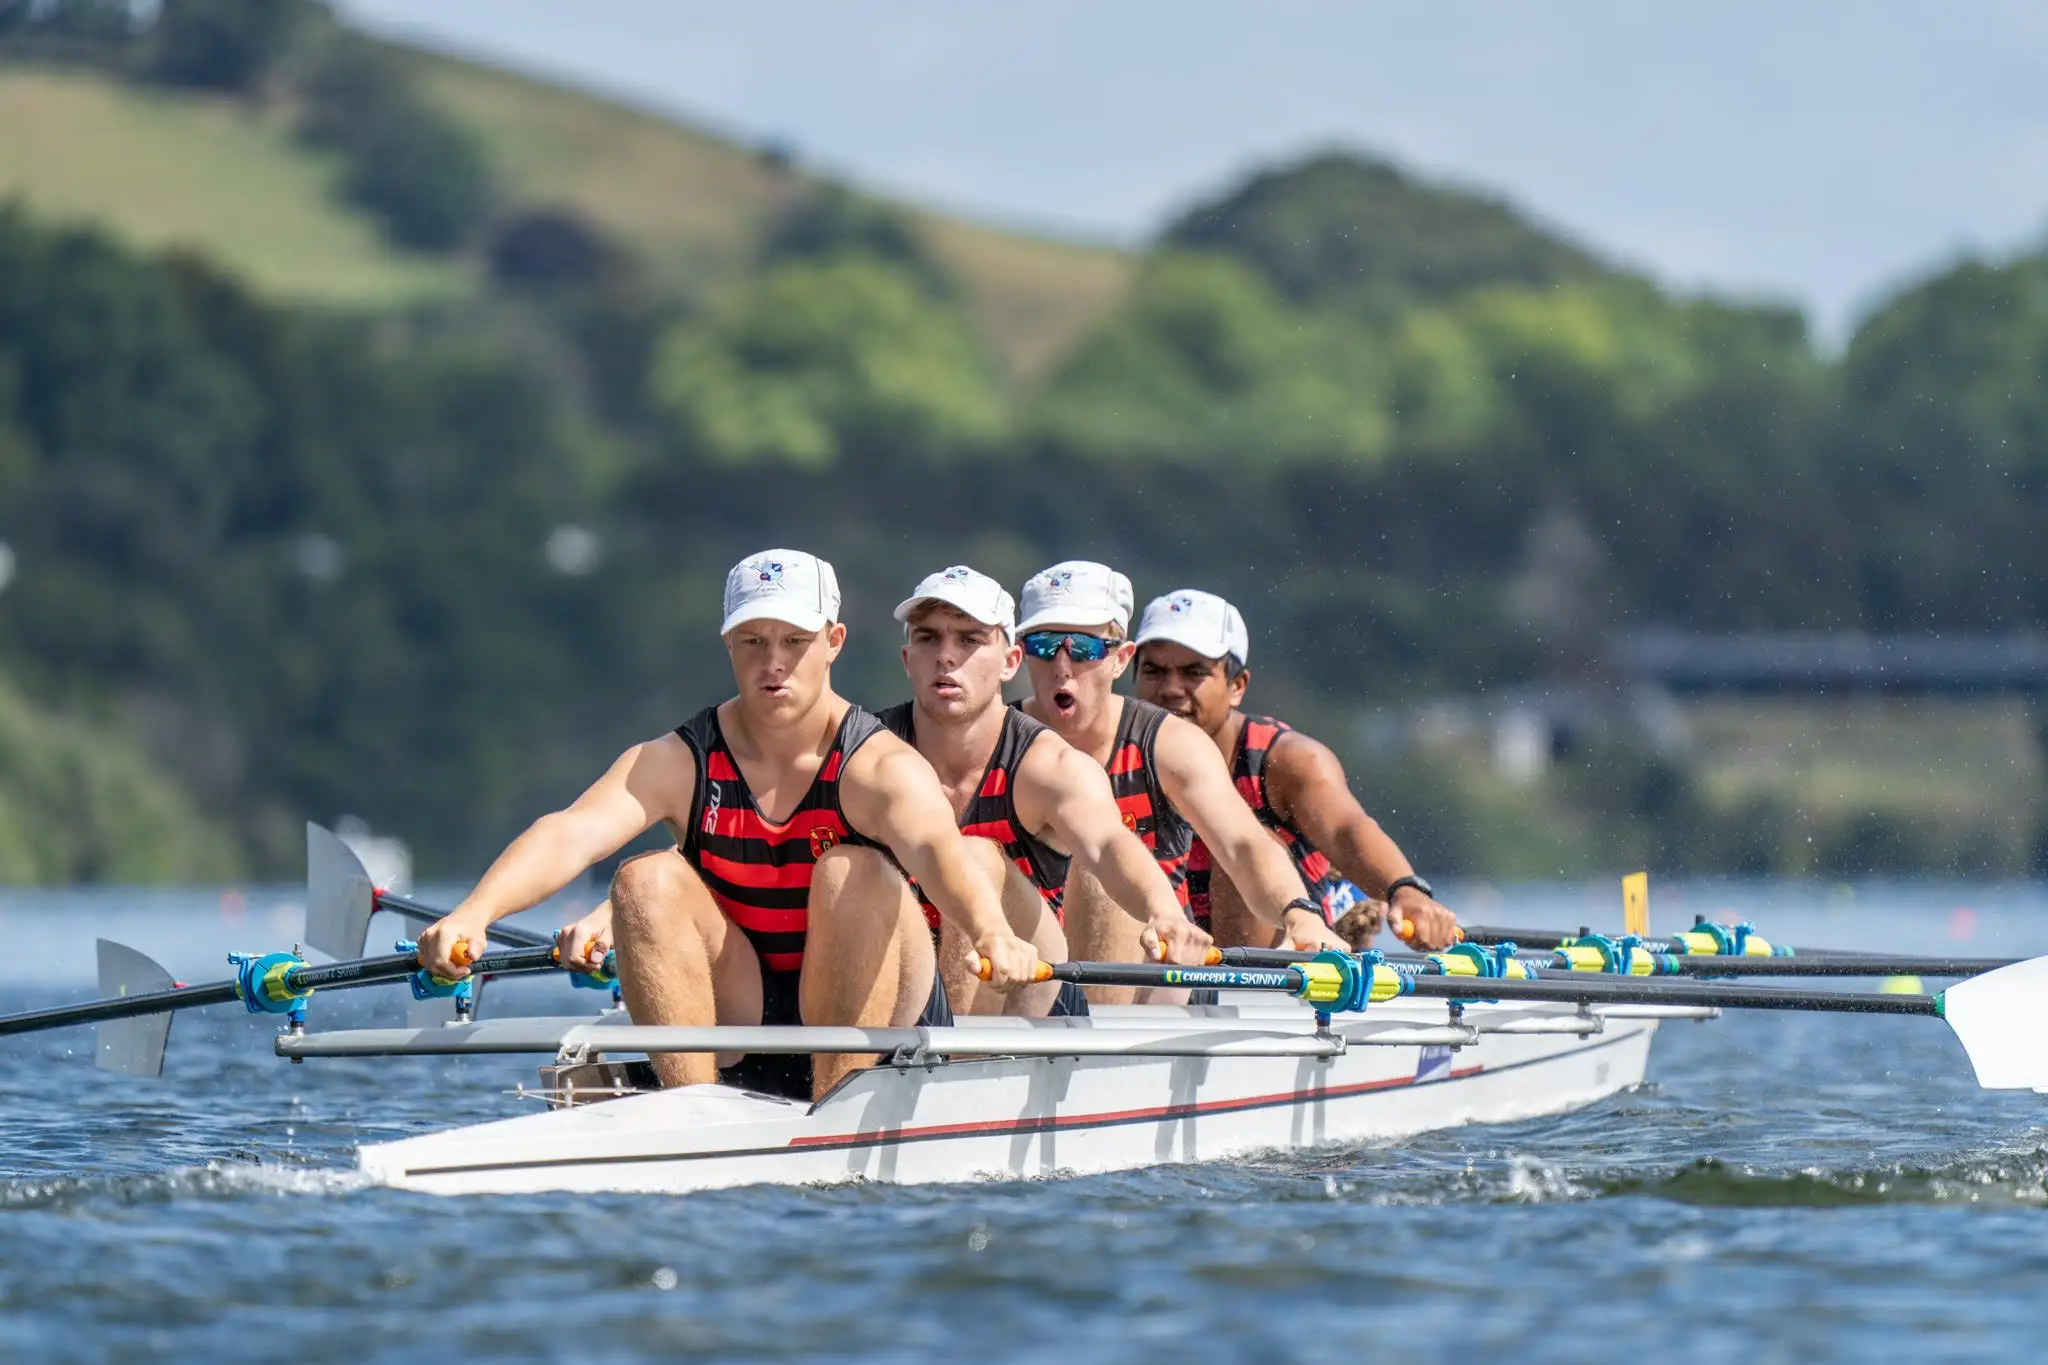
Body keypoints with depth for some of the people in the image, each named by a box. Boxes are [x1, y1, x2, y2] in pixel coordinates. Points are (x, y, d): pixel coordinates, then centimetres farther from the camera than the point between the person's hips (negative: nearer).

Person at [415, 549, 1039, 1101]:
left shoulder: (877, 766, -14)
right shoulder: (678, 763, -6)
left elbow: (937, 847, -36)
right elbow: (570, 834, -23)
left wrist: (990, 932, -59)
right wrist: (475, 912, -43)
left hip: (876, 1020, -2)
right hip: (740, 1025, 2)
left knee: (853, 873, -28)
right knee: (649, 881, -19)